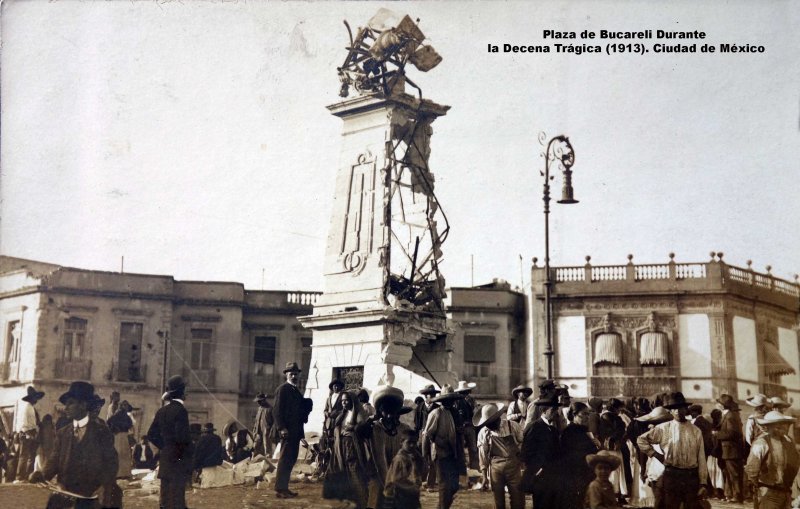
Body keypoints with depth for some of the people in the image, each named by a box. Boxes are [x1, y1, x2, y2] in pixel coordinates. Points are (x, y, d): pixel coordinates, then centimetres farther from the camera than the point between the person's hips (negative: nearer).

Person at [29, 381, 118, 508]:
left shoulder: (102, 431, 2)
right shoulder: (62, 433, 14)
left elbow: (110, 462, -2)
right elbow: (54, 459, 5)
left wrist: (102, 488, -16)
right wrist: (43, 474, -15)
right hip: (63, 496, 3)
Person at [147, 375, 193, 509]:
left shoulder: (162, 411, 8)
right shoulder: (180, 410, -15)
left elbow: (151, 435, 13)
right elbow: (182, 436, -22)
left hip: (165, 460, 8)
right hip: (178, 461, -8)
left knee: (165, 498, 12)